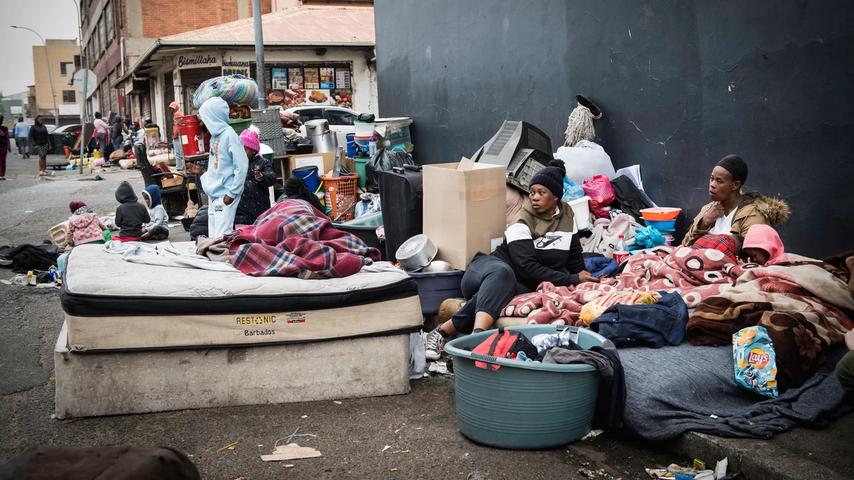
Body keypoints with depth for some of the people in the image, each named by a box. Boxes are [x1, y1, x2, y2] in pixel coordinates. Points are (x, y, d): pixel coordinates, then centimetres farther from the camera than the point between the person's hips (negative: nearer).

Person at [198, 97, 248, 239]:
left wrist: (232, 193, -16)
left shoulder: (229, 135, -13)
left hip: (225, 195, -9)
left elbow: (241, 166, -16)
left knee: (222, 234, -11)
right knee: (213, 234, 10)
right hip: (213, 194, 9)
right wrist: (207, 180, 9)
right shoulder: (215, 135, 12)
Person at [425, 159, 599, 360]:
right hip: (489, 268, -3)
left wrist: (582, 279, -2)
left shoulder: (567, 215, 9)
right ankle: (477, 336, -61)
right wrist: (571, 279, -19)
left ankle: (444, 331, -43)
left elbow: (575, 255, 17)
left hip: (522, 286, 3)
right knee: (502, 273, -42)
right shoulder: (522, 223, -10)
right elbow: (527, 267, -19)